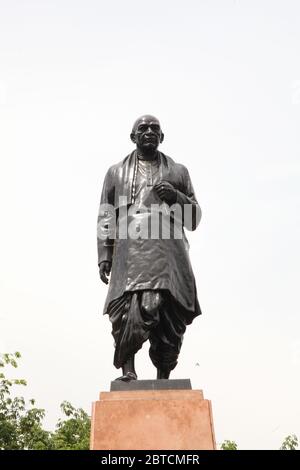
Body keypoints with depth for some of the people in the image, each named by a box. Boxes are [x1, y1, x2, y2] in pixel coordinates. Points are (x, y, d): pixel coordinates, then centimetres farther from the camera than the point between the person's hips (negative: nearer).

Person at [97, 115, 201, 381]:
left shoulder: (178, 172, 24)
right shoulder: (116, 172, 24)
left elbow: (194, 219, 21)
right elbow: (106, 218, 16)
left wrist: (176, 197, 2)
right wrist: (104, 255, 4)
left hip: (169, 253, 1)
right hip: (131, 253, -1)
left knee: (171, 317, -7)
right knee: (133, 307, -21)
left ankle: (163, 378, 1)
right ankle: (126, 369, -15)